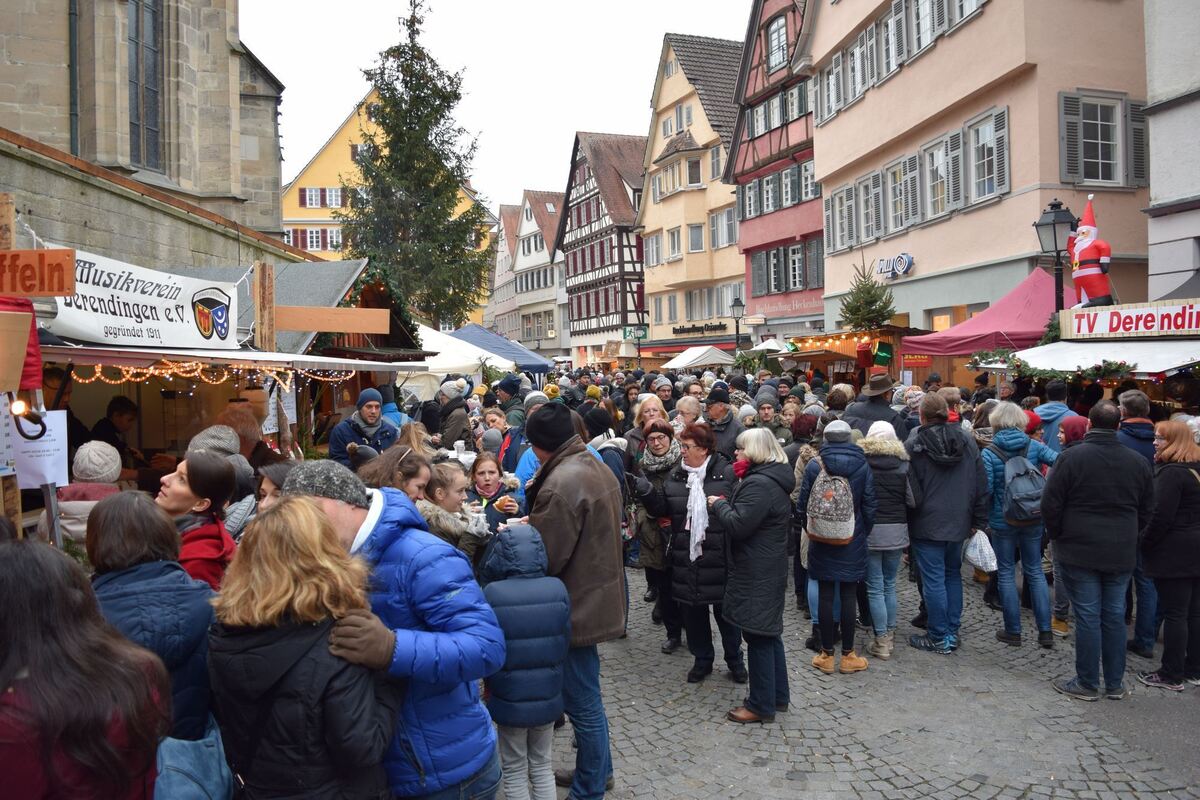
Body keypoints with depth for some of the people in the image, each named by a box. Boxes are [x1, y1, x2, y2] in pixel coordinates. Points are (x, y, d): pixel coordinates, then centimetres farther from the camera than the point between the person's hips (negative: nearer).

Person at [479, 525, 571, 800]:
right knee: (543, 767, 21)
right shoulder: (558, 589, -14)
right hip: (548, 695, 2)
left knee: (514, 772, 16)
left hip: (509, 697, -2)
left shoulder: (491, 594, -21)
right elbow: (565, 641, -2)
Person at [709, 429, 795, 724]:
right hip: (770, 568, 11)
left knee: (758, 635, -1)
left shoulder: (759, 484, -21)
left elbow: (737, 525, -25)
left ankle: (761, 705, 10)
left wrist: (718, 504, -9)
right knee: (769, 632, 18)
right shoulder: (773, 479, 13)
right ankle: (778, 695, 30)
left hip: (756, 574, -11)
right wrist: (727, 504, 7)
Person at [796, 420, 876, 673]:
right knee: (849, 596, 7)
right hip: (853, 541, 1)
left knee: (825, 595, 6)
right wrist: (864, 533, 11)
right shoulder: (862, 465, -4)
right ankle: (848, 655, 15)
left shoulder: (814, 465, -7)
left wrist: (809, 529, 11)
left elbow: (802, 504, -4)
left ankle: (826, 655, 14)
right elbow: (869, 505, -2)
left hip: (821, 539, 0)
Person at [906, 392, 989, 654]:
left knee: (933, 579, 1)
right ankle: (952, 632, 23)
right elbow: (981, 484, 7)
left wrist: (905, 524, -1)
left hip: (927, 524, -5)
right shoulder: (967, 440, 3)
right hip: (959, 522, 6)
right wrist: (979, 521, 13)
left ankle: (939, 637, 7)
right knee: (953, 574, 17)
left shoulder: (914, 444, -13)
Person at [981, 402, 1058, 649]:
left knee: (1006, 574, 9)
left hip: (1002, 521, -3)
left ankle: (1013, 631, 15)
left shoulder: (989, 452, -12)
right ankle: (1045, 630, 16)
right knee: (1035, 571, 14)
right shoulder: (1034, 446, -3)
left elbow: (985, 488, -15)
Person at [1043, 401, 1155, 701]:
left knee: (1087, 616, 2)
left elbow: (1051, 505, -10)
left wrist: (1058, 538, 6)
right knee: (1115, 616, 12)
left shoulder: (1072, 457, -12)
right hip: (1122, 554, 4)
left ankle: (1087, 684, 10)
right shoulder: (1138, 462, 2)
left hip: (1080, 551, -4)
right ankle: (1115, 684, 21)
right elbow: (1147, 510, 11)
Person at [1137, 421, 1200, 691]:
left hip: (1174, 554, -9)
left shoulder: (1172, 472, -17)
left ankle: (1172, 675, 5)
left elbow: (1161, 517, -21)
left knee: (1174, 614, -2)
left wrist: (1144, 543, -9)